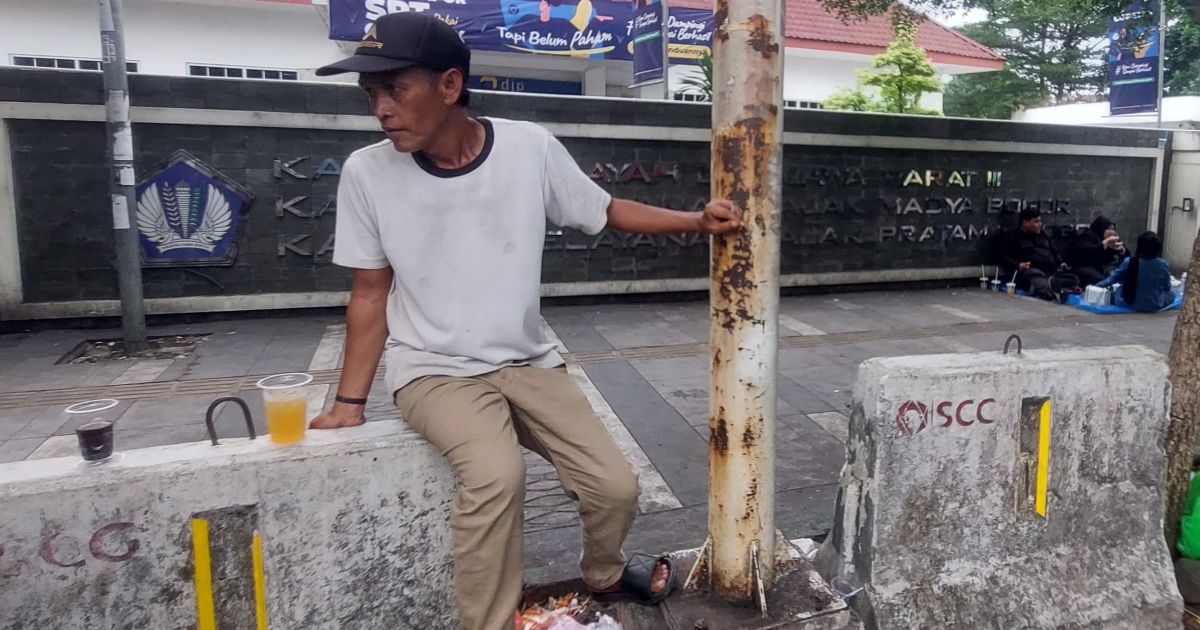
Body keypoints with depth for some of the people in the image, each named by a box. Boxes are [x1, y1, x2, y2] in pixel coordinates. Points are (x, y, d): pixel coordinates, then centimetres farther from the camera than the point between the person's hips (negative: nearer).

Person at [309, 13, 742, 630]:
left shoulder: (530, 148, -10)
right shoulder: (366, 173, -11)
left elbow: (607, 211, 5)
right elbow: (370, 293, -2)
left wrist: (695, 220, -7)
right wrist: (348, 403, -4)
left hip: (528, 362, 3)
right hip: (433, 371, -2)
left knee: (616, 486, -4)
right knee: (496, 475, -32)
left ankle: (602, 575, 32)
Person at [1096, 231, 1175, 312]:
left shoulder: (1128, 262, -17)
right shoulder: (1163, 265, -14)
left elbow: (1113, 278, 0)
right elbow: (1167, 287, 0)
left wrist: (1099, 285, 17)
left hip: (1130, 303, -1)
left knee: (1117, 291, 29)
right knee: (1171, 293, 28)